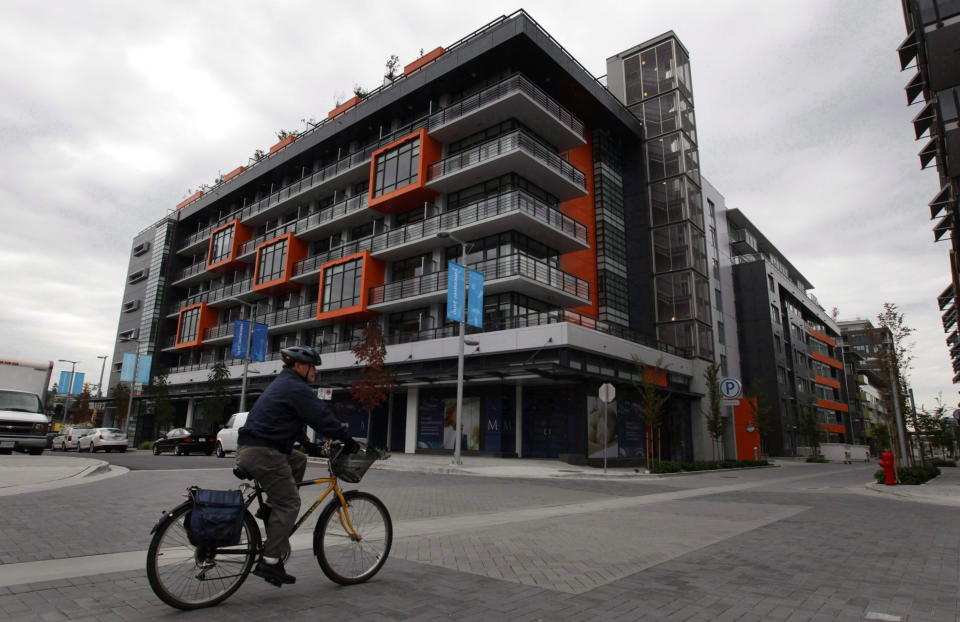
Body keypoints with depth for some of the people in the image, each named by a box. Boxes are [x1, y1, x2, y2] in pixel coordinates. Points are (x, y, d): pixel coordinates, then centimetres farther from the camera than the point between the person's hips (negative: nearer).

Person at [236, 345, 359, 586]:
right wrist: (348, 440, -6)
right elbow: (323, 417, -14)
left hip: (249, 447, 10)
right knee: (289, 503, -4)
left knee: (299, 461, 23)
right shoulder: (296, 388, -11)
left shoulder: (282, 384, 21)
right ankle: (270, 562, -3)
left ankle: (272, 513, 19)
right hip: (264, 453, -10)